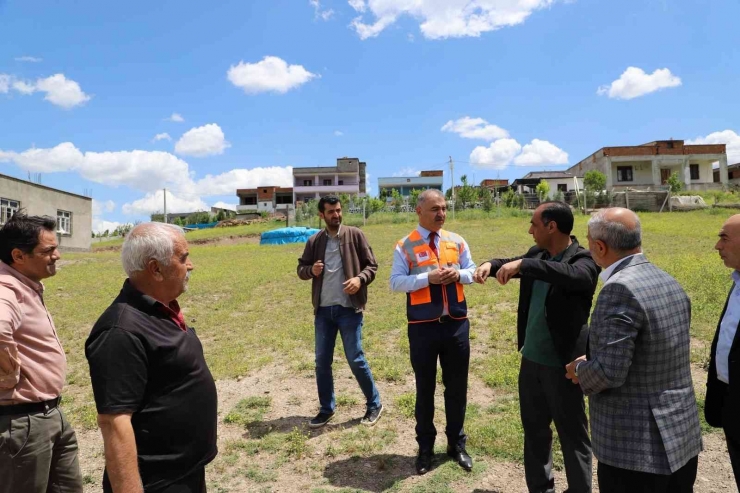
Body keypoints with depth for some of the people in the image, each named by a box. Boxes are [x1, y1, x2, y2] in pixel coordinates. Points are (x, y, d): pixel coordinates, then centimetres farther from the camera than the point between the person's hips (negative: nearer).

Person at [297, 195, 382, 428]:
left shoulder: (355, 235, -2)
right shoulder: (314, 241, 6)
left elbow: (372, 265, 0)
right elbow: (301, 269, 13)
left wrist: (360, 279, -20)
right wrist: (312, 270, -10)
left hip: (349, 309, -4)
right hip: (323, 310, 4)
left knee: (356, 359, 0)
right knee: (322, 361, 9)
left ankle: (374, 404, 20)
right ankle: (326, 409, 27)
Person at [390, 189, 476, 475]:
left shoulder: (457, 242, 6)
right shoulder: (406, 246, -5)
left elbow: (473, 271, 10)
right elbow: (396, 283, -10)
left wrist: (458, 274, -12)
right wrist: (428, 278, -20)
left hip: (456, 324, 3)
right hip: (423, 327, -3)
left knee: (457, 387, 15)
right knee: (425, 388, 12)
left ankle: (456, 444, 35)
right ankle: (425, 447, 30)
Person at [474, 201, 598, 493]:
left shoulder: (584, 260, -17)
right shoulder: (537, 253, 4)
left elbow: (570, 274, -38)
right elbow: (514, 264, 20)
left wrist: (522, 264, -44)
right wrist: (491, 264, -1)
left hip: (561, 364, -7)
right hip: (531, 359, 7)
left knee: (572, 434, 9)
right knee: (534, 428, 21)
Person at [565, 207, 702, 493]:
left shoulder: (620, 289, -23)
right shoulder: (671, 284, 4)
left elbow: (609, 371, -26)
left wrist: (580, 370, -5)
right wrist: (592, 364, 11)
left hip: (636, 448, -8)